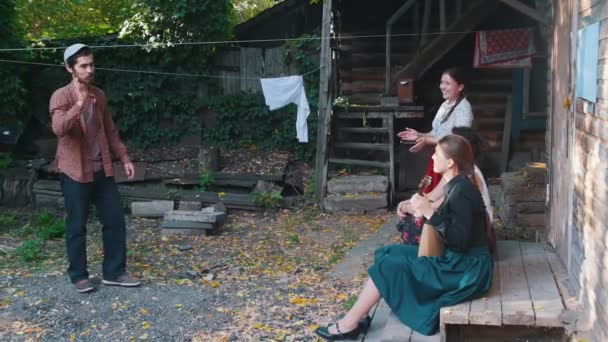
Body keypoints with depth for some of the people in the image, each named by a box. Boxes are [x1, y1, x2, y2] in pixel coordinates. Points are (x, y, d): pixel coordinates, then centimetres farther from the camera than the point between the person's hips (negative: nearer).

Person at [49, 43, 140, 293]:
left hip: (102, 170, 6)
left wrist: (124, 158, 13)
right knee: (77, 226, 4)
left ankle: (114, 272, 17)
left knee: (115, 221, 5)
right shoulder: (61, 97, -10)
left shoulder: (99, 95, 9)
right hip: (75, 172, -6)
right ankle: (78, 275, 19)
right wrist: (79, 104, -38)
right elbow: (59, 129, -27)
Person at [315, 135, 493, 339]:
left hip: (467, 270, -10)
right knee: (389, 254, 8)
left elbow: (459, 241, -25)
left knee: (390, 266, -12)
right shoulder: (456, 185, 9)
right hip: (459, 261, 10)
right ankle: (361, 313, 9)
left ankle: (349, 324, -1)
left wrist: (429, 213, -28)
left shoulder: (462, 191, -21)